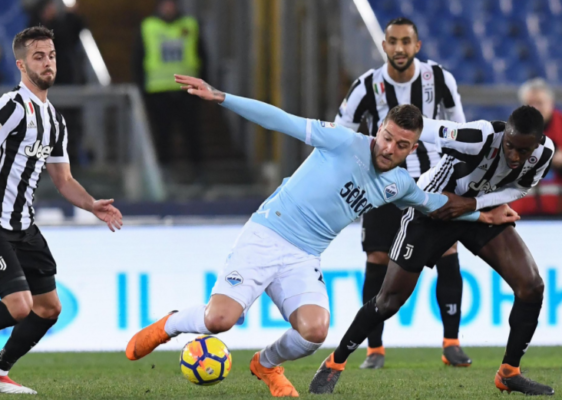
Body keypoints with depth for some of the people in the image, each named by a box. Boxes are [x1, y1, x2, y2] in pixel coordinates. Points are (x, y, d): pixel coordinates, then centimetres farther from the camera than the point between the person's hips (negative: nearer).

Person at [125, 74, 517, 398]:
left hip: (304, 258, 5)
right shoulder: (345, 143, -9)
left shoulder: (399, 184, 9)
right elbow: (282, 121, -11)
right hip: (265, 236, -5)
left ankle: (267, 365, 14)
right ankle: (167, 326, 14)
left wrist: (481, 214, 28)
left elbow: (434, 202, 32)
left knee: (315, 331, -22)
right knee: (219, 319, -22)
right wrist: (219, 97, -17)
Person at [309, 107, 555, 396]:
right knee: (390, 300, -3)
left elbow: (518, 189, -4)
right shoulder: (480, 137, -38)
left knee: (531, 286, -8)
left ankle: (509, 373, 9)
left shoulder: (544, 152, -21)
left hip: (480, 210, 5)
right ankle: (334, 364, 17)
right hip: (431, 210, -5)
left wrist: (472, 204, -19)